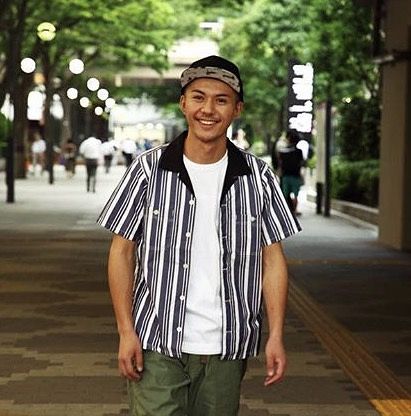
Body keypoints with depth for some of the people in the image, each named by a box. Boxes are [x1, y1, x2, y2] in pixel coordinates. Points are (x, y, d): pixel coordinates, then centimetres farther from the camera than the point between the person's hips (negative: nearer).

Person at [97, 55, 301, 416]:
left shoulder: (258, 177, 2)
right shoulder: (149, 169, -2)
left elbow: (272, 258, 5)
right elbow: (122, 251, 1)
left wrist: (276, 336, -1)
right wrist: (126, 332, -5)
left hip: (227, 351, 2)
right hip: (157, 347, -2)